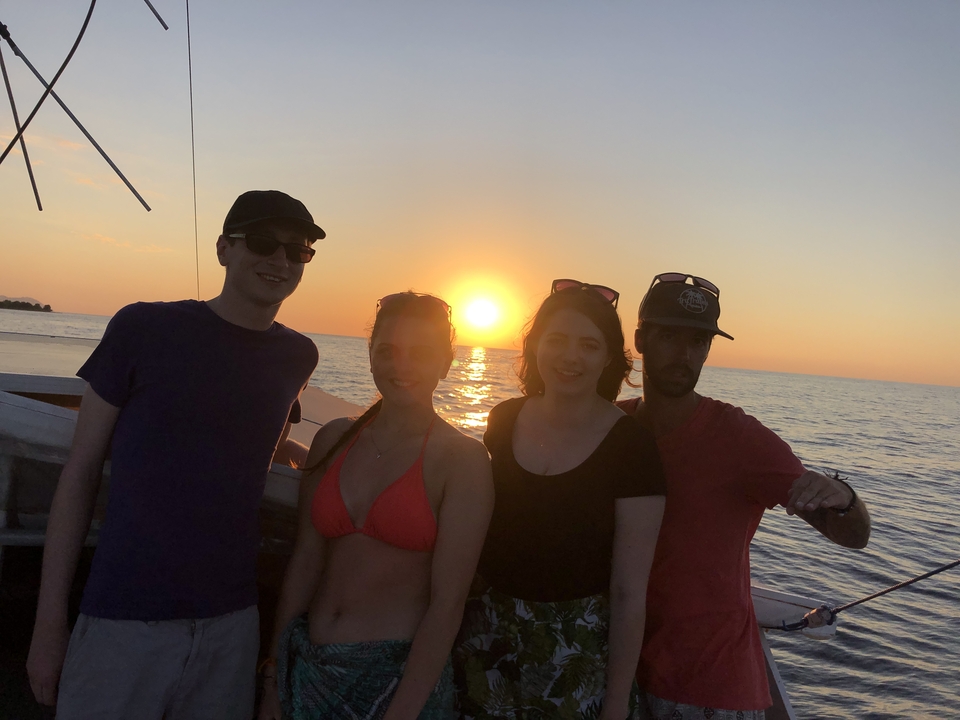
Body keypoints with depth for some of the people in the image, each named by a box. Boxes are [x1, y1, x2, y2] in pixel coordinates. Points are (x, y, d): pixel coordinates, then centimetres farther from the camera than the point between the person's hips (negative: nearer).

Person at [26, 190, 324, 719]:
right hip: (122, 623, -3)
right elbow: (80, 472, -3)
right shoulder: (143, 329, -7)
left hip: (232, 625, 3)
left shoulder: (297, 357, 3)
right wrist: (49, 619, -3)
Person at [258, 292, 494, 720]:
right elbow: (304, 561, 3)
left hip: (401, 675, -4)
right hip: (307, 666, 4)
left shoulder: (462, 459, -13)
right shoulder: (334, 438, 0)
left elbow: (447, 604, -14)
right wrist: (273, 680, 4)